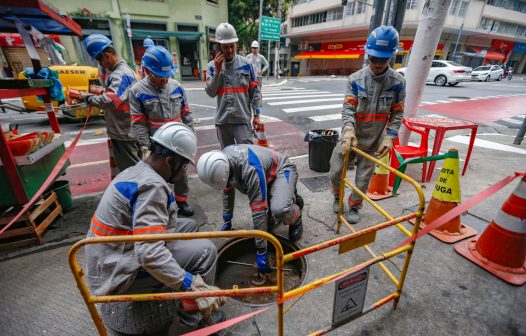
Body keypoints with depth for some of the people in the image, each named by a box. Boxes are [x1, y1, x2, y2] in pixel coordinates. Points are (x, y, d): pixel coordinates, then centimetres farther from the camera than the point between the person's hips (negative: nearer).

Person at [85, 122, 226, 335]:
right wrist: (193, 285, -32)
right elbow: (149, 253, -33)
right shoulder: (152, 185, -25)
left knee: (190, 226, 8)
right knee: (205, 250, -17)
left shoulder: (136, 171, 4)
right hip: (117, 274, -9)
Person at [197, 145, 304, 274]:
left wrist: (261, 251, -30)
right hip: (266, 174, 7)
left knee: (280, 209, -35)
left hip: (282, 170, -6)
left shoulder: (250, 169, -41)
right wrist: (227, 220, 12)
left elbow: (258, 210, -38)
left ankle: (295, 218, -1)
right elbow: (227, 190, 3)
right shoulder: (221, 162, -15)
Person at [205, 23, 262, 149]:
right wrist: (217, 71, -12)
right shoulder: (213, 65, 4)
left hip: (243, 119, -2)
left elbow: (254, 91, 1)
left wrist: (257, 115, -3)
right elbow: (210, 93, -3)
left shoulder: (246, 64, 1)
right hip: (222, 120, 2)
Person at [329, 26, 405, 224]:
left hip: (374, 142, 0)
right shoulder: (355, 79, -7)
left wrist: (390, 137, -13)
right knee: (335, 173, 5)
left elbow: (397, 114, 0)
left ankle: (354, 207, 35)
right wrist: (348, 129, -32)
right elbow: (348, 108, -14)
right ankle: (338, 196, 38)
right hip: (351, 137, 0)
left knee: (363, 180, 9)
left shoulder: (397, 82, -4)